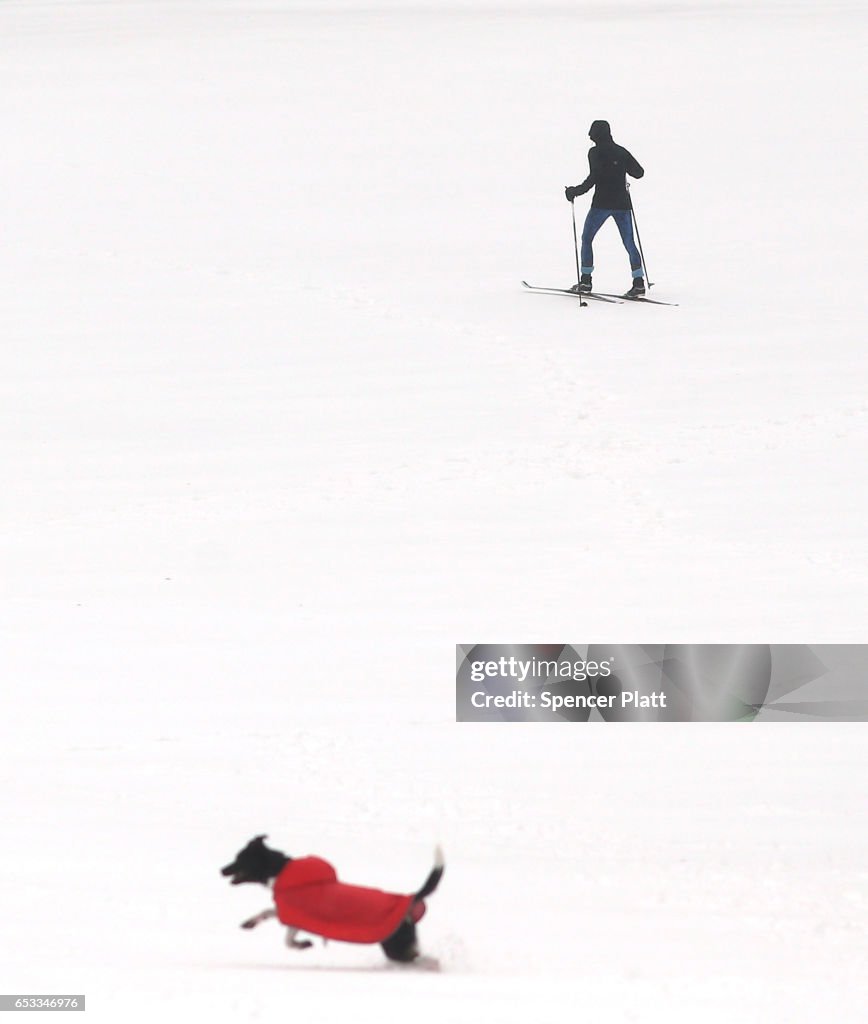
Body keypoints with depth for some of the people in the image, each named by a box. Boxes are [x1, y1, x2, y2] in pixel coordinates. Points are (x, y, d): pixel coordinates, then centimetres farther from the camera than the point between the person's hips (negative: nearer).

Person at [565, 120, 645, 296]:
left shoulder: (595, 152, -6)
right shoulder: (622, 152, 9)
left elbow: (594, 178, -17)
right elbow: (639, 172, 14)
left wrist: (575, 191, -10)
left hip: (602, 203, -4)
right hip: (622, 204, 4)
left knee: (586, 239, 10)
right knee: (629, 242, 5)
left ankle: (586, 280, 6)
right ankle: (638, 281, -6)